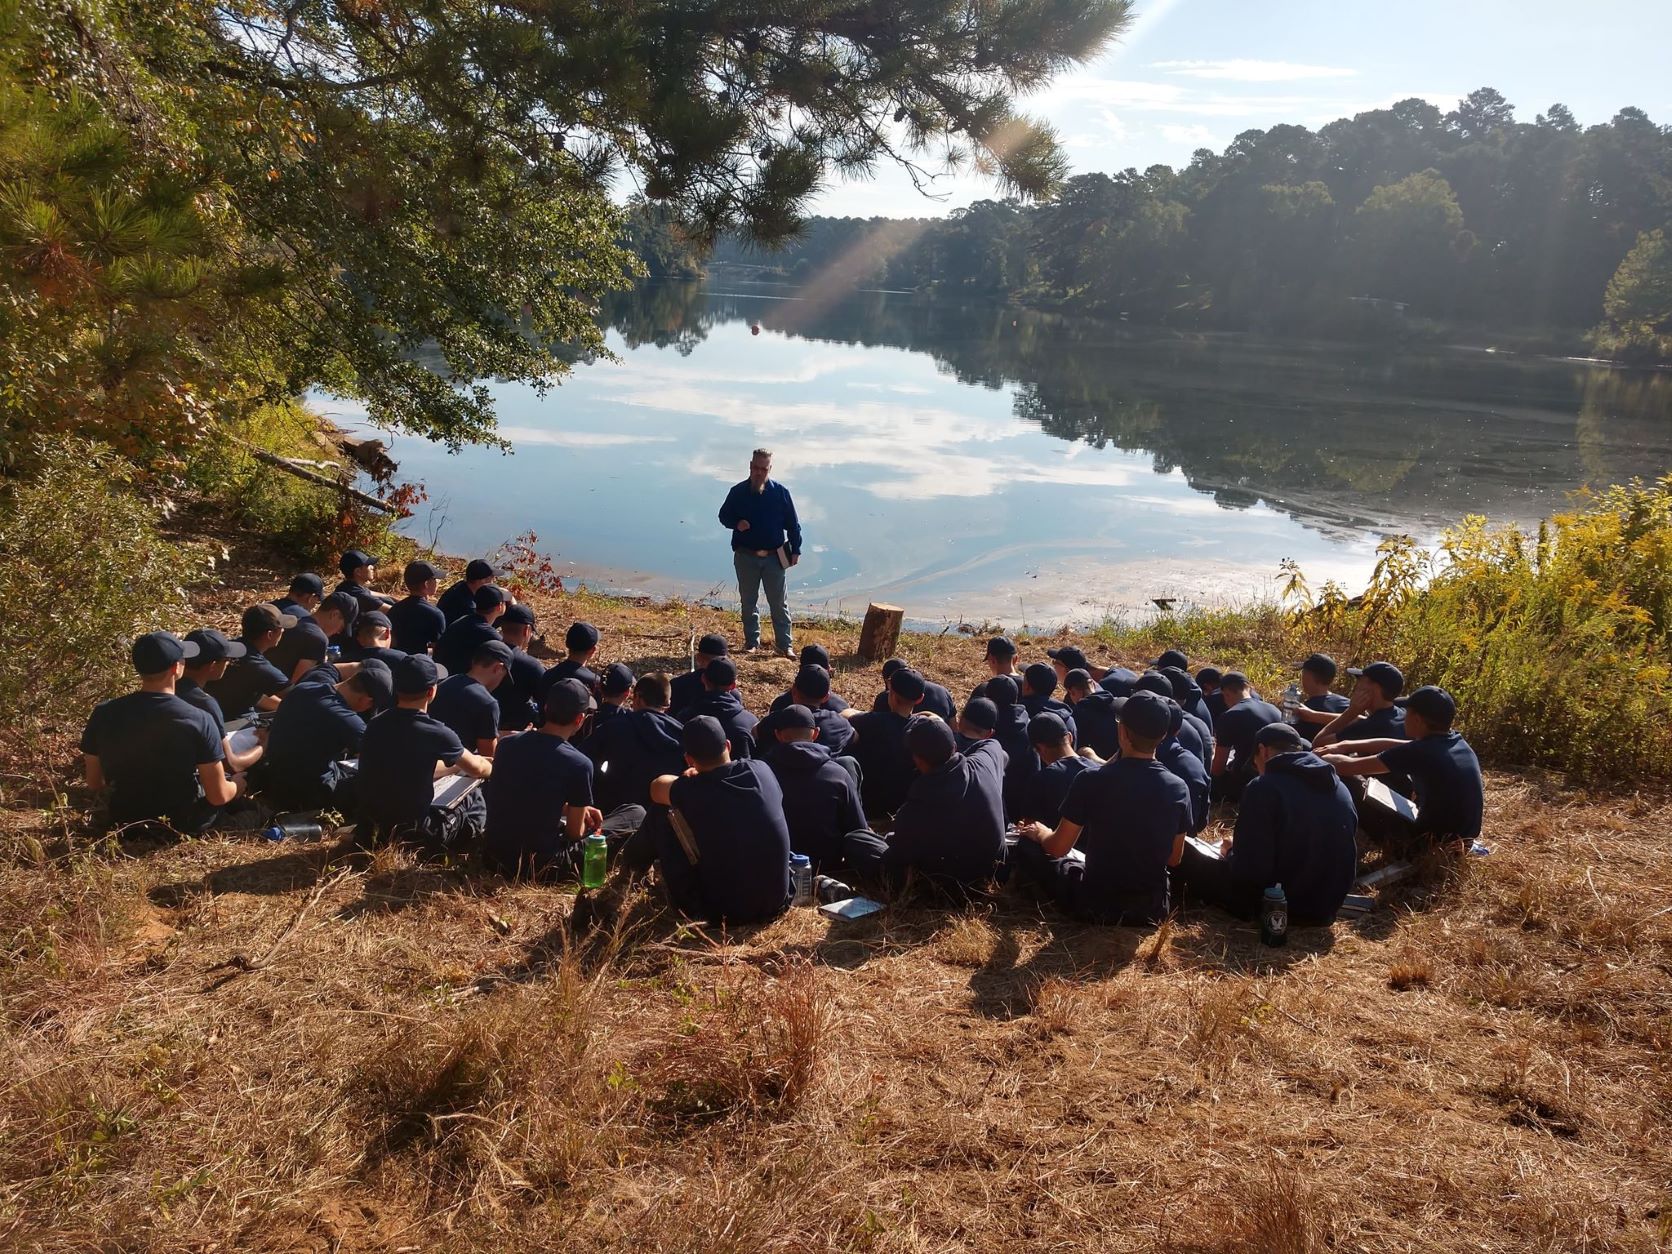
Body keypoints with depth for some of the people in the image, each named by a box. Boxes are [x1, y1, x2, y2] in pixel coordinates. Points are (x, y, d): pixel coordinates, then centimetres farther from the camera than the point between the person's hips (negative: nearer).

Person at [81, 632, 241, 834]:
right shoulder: (198, 720, -24)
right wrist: (237, 785, 6)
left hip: (126, 822, 4)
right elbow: (218, 796, -17)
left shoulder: (103, 714, -13)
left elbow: (94, 784, 1)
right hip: (183, 824, -3)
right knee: (236, 783, 25)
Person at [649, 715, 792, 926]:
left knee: (667, 831, 10)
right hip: (777, 903, 4)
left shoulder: (690, 791, -12)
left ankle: (694, 906, 24)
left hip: (725, 912, -4)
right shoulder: (762, 770, -4)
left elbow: (657, 787, 12)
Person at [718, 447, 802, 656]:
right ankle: (751, 642, 24)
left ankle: (784, 645, 8)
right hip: (746, 557, 2)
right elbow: (724, 515, 9)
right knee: (749, 602, 12)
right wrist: (736, 524, -13)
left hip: (774, 557, -1)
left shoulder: (780, 492, -4)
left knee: (778, 603, 2)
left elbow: (792, 523, 2)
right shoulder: (738, 492, -2)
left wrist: (796, 550, 0)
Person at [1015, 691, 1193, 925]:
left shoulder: (1092, 780, -18)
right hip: (1152, 908, 5)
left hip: (1097, 905, -5)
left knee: (1028, 845, 14)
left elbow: (1058, 848, -9)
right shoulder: (1178, 789, -9)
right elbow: (1174, 859, 3)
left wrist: (1041, 832, 13)